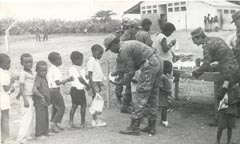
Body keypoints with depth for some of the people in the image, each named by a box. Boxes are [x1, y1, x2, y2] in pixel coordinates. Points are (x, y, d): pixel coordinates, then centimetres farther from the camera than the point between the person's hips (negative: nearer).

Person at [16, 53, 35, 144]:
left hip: (31, 97, 9)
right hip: (27, 97, -9)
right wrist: (25, 100, -24)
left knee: (31, 116, 16)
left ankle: (27, 135, 28)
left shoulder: (31, 72, 10)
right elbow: (21, 87, -19)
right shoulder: (23, 73, -15)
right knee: (26, 118, -10)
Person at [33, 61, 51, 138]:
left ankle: (45, 132, 27)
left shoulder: (44, 78, 10)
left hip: (45, 101, 10)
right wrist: (41, 96, -33)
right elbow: (34, 90, -32)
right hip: (39, 102, -10)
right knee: (40, 117, -4)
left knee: (46, 117, 16)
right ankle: (39, 133, 5)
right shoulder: (38, 79, -19)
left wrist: (48, 99, 20)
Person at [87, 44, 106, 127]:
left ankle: (95, 120, 16)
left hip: (98, 82, 10)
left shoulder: (96, 61, 16)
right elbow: (89, 75, -18)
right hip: (94, 83, -10)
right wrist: (93, 87, -23)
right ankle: (96, 120, -5)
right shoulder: (91, 61, -13)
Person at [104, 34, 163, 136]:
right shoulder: (128, 44, 20)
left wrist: (121, 82, 5)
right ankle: (151, 127, 19)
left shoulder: (124, 50, -11)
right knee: (152, 97, 13)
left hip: (150, 65, -10)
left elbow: (130, 72, -9)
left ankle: (134, 127, 1)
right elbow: (133, 66, 25)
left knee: (141, 97, -4)